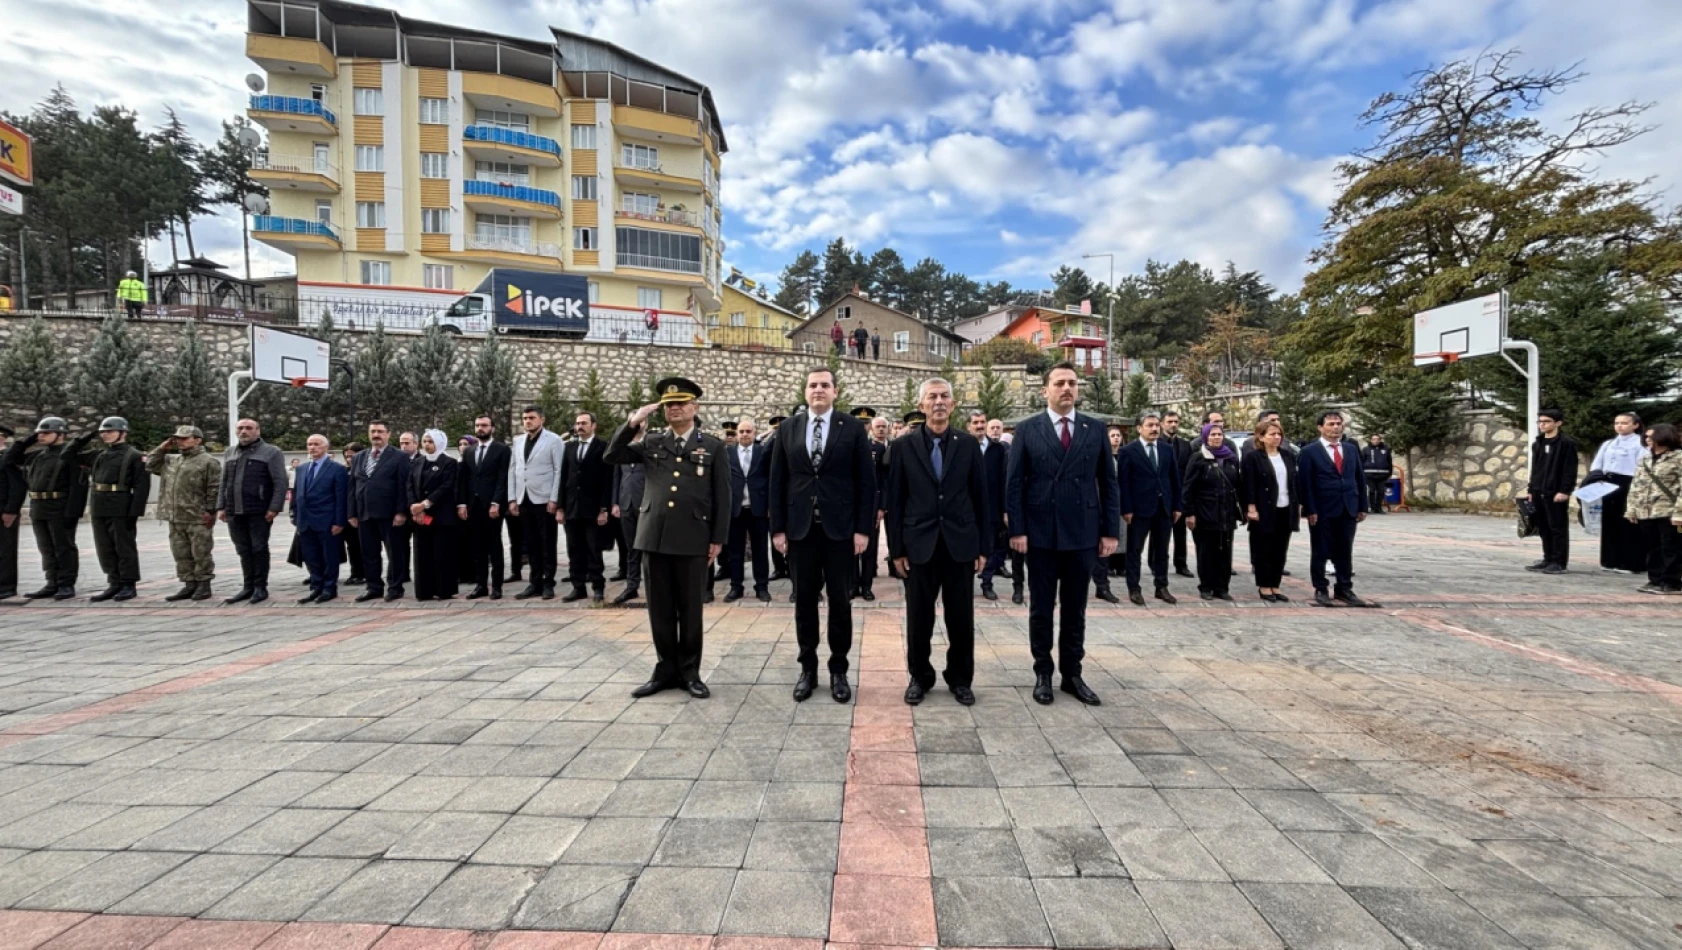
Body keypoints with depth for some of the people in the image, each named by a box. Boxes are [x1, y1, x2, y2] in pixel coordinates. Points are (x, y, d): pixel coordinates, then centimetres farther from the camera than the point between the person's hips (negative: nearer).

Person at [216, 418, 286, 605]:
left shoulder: (271, 452, -3)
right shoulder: (229, 453, 15)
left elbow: (280, 483, -9)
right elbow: (224, 483, 18)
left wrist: (274, 508, -16)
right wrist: (221, 507, 10)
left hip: (260, 511, -5)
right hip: (235, 512, 5)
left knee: (259, 549, 1)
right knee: (243, 551, 10)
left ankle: (260, 587, 8)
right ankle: (248, 586, 17)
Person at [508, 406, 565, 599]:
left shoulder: (553, 440, -2)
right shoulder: (518, 441, 14)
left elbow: (558, 471, -7)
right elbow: (512, 470, 13)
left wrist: (554, 499, -13)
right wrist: (512, 499, 5)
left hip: (544, 499, -5)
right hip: (524, 500, 5)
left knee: (547, 545, 1)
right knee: (531, 546, 9)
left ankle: (548, 584, 9)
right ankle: (534, 583, 16)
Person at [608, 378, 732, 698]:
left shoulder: (712, 446, 4)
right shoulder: (651, 443, 11)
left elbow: (723, 496, 2)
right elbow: (611, 457, 5)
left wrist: (718, 539, -4)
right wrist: (632, 423, -5)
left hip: (693, 539, -2)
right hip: (655, 537, 3)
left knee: (690, 609, 6)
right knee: (660, 609, 9)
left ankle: (689, 671, 18)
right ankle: (666, 669, 22)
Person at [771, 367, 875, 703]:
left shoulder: (853, 428, 0)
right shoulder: (788, 429, 7)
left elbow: (866, 481, -2)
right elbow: (777, 481, 6)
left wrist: (863, 528, -8)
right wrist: (777, 527, 1)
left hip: (840, 527, -2)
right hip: (800, 528, 2)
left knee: (840, 601, 6)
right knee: (804, 600, 9)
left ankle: (838, 669, 20)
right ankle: (808, 668, 23)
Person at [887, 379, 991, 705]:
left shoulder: (969, 444, 3)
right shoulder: (905, 446, 0)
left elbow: (981, 496, 3)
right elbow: (895, 500, 1)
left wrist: (983, 545, 1)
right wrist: (896, 548, -3)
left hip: (961, 542, 1)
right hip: (919, 543, 0)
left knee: (961, 617, 9)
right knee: (919, 617, 9)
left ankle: (960, 678, 25)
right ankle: (919, 676, 25)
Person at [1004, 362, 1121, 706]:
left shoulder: (1095, 429, 6)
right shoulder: (1028, 429, 0)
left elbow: (1108, 483, 6)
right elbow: (1014, 483, -2)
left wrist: (1111, 530, 0)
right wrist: (1017, 529, -9)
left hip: (1083, 533, 2)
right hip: (1041, 533, -1)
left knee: (1075, 609, 11)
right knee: (1041, 608, 8)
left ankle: (1072, 674, 23)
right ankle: (1043, 673, 21)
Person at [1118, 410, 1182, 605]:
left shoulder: (1167, 449, 9)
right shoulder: (1128, 450, -5)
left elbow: (1175, 479, 11)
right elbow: (1123, 482, -9)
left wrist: (1177, 506, 6)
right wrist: (1126, 509, -14)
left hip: (1164, 508, 5)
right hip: (1139, 508, -5)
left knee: (1162, 551, 12)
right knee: (1135, 551, 3)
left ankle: (1162, 587, 21)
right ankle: (1134, 589, 11)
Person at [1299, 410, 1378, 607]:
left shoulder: (1352, 449, 11)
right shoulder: (1308, 451, -5)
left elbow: (1359, 479, 12)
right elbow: (1305, 484, -9)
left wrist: (1362, 506, 7)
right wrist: (1310, 510, -14)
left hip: (1348, 509, 5)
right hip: (1322, 511, -4)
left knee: (1345, 553, 10)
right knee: (1320, 553, 4)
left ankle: (1344, 591, 19)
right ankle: (1321, 591, 13)